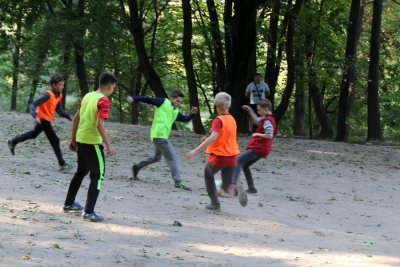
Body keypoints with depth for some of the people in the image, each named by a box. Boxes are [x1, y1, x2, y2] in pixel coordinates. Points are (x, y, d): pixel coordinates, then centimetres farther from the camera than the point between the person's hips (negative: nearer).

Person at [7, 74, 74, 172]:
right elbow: (33, 105, -28)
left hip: (47, 119, 10)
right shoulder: (48, 95, -26)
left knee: (34, 133, 28)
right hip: (43, 119, -10)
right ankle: (62, 165, -11)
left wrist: (68, 116, -7)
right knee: (55, 140, -11)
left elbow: (59, 110, 8)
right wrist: (35, 116, -42)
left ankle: (12, 142, 44)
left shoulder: (59, 95, 0)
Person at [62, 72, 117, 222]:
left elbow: (76, 119, 13)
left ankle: (69, 204, 33)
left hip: (81, 140, 8)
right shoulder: (103, 101, -15)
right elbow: (99, 125, -24)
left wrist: (73, 140, 21)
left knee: (81, 172, 24)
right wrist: (108, 145, -19)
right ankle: (89, 213, -7)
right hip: (93, 142, -8)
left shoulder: (87, 96, 9)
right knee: (97, 176, -1)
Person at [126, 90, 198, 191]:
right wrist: (134, 99, -19)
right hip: (159, 135, -10)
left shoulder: (176, 112, 16)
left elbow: (185, 119, 14)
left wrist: (192, 114, -5)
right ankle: (178, 182, -8)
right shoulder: (164, 102, -5)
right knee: (173, 158, -9)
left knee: (156, 157, 29)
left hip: (162, 136, 10)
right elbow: (148, 99, -9)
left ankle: (136, 167, 43)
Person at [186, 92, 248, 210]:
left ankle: (215, 203, 21)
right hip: (231, 156, 5)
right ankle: (236, 189, -26)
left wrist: (195, 151, -33)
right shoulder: (232, 120, 9)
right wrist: (208, 141, 24)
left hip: (218, 156, -5)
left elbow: (213, 137, -29)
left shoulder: (218, 120, -14)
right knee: (227, 185, 8)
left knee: (208, 175, 23)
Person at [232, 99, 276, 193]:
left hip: (258, 149, -10)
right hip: (261, 149, 10)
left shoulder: (267, 121, -16)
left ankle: (232, 183, -27)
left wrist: (257, 134, -15)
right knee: (245, 165, 19)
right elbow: (256, 121, 33)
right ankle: (251, 188, 17)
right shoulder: (265, 119, 14)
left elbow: (269, 135, -27)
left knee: (238, 160, -15)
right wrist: (250, 111, 24)